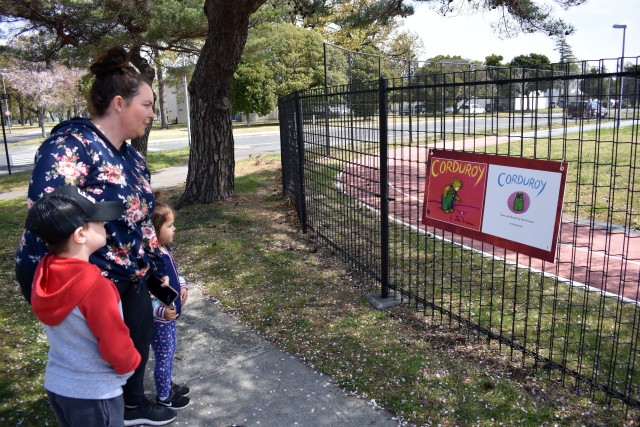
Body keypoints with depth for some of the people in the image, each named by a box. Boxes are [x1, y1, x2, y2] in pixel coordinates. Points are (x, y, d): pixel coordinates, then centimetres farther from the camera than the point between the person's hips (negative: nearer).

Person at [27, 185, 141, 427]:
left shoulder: (44, 271, -8)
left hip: (55, 384, 7)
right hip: (94, 393, -7)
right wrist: (131, 364, -3)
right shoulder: (94, 285, -30)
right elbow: (117, 347, -21)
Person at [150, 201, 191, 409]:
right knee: (164, 356, 10)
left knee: (170, 352, 26)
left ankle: (168, 384, 47)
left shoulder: (165, 249, -1)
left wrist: (182, 285, 4)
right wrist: (161, 311, -35)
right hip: (159, 319, -9)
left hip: (170, 314, 9)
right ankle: (163, 396, 31)